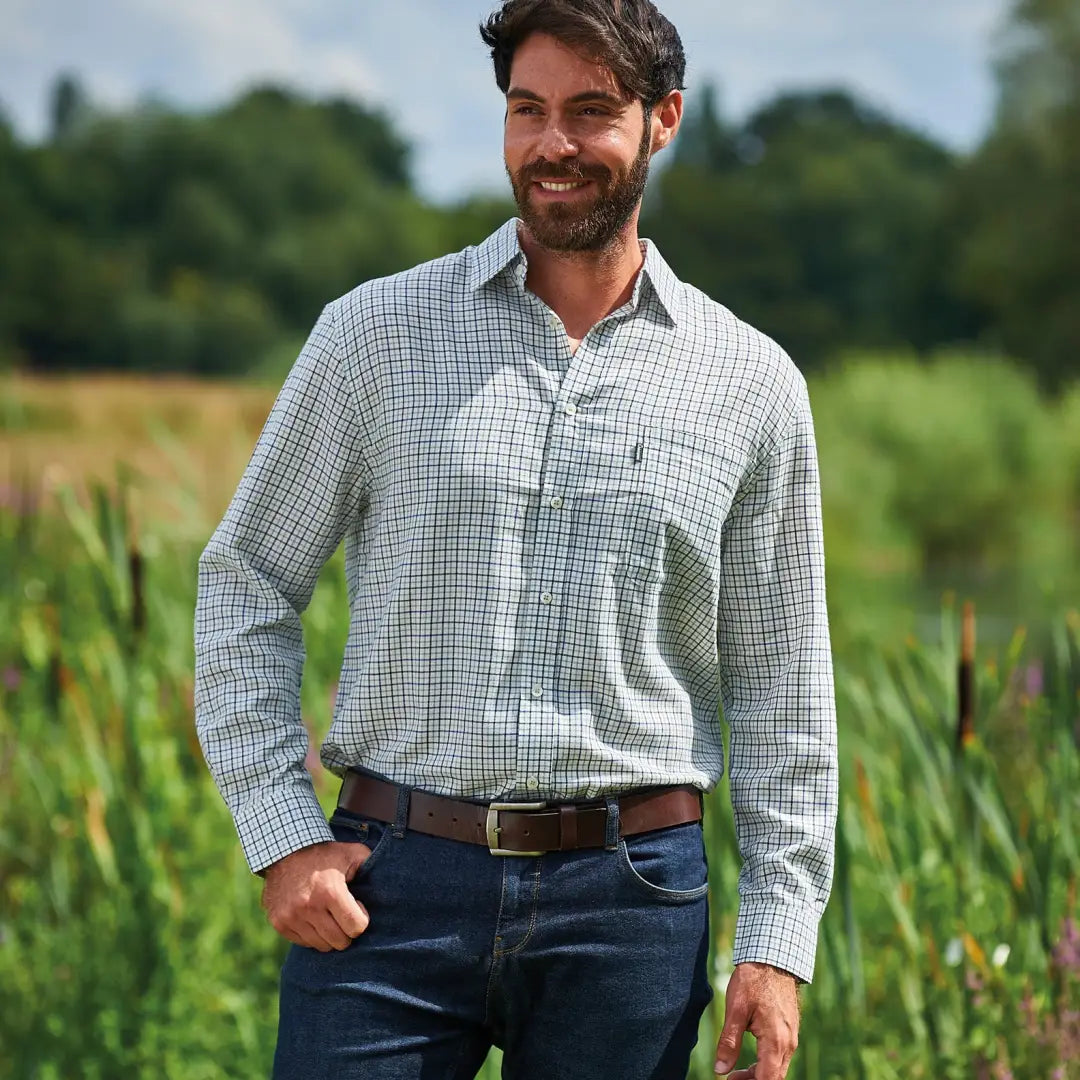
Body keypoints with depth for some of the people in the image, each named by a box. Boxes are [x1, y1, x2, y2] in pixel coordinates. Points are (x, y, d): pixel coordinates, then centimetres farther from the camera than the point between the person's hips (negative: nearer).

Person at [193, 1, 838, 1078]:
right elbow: (243, 584, 8)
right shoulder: (375, 333, 3)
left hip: (629, 905, 1)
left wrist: (779, 945, 3)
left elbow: (781, 685, 9)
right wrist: (282, 836, -2)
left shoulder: (751, 382, 6)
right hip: (392, 883, 0)